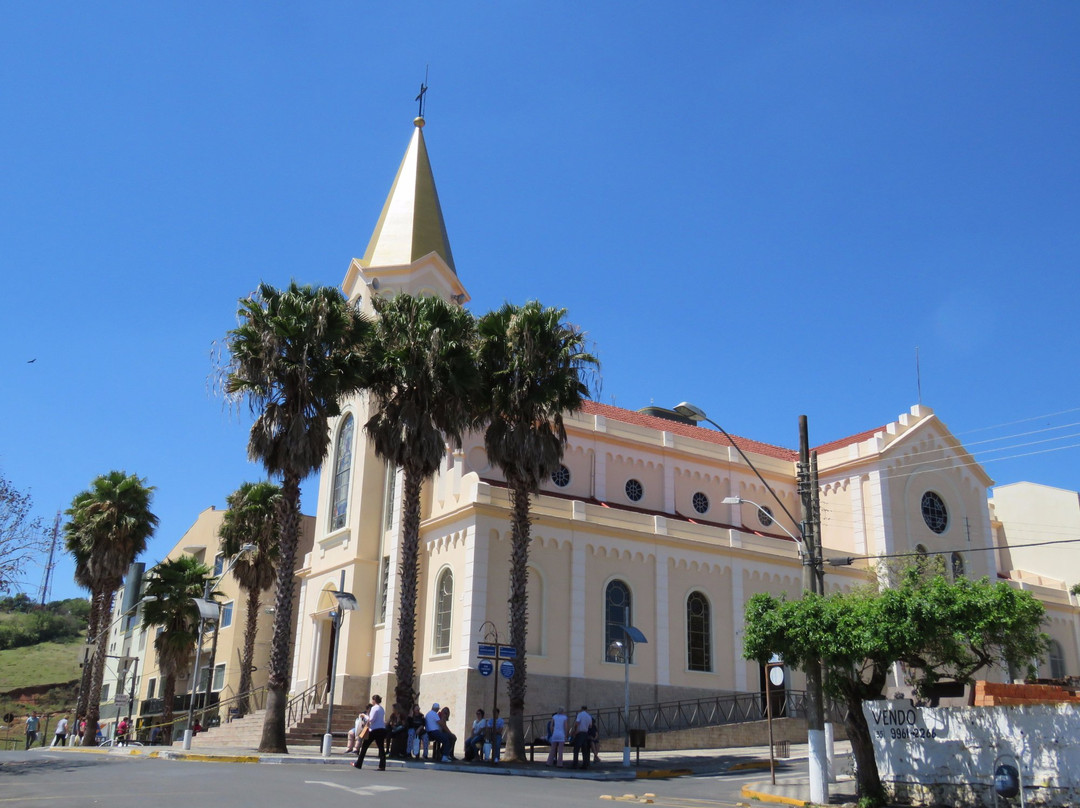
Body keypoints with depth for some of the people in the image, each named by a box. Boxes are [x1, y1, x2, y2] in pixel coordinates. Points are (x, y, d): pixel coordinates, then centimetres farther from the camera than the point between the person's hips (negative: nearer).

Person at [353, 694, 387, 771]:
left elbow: (371, 719, -16)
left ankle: (358, 764, 14)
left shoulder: (374, 708, -9)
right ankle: (382, 766, -7)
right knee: (381, 747, 2)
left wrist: (365, 716, 0)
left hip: (374, 730, -7)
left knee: (364, 746, 7)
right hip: (382, 729, 7)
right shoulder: (382, 709, 15)